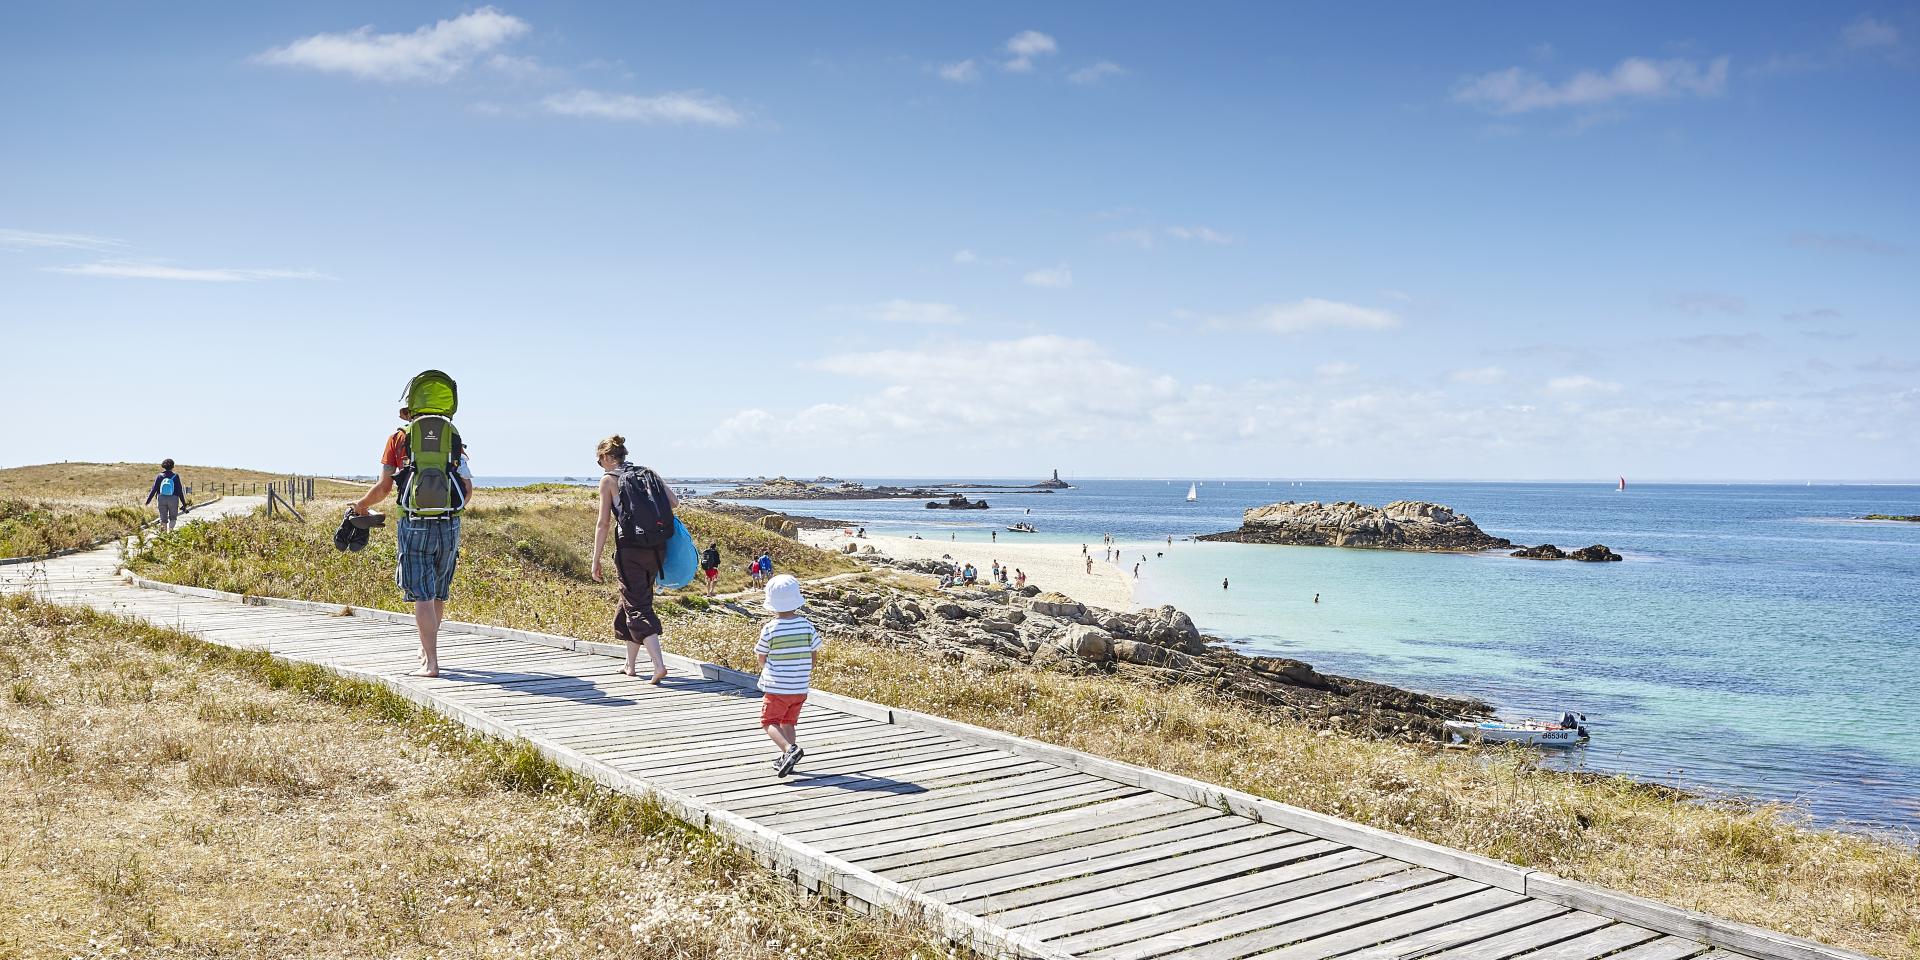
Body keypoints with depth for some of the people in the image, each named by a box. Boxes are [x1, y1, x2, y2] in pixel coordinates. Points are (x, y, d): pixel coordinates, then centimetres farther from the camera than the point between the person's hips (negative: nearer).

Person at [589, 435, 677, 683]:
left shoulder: (609, 480, -2)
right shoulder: (649, 473, 11)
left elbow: (603, 524, -4)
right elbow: (674, 502, 2)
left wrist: (596, 561, 1)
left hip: (630, 550, -6)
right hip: (657, 549, 6)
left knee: (638, 606, -2)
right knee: (633, 600, 20)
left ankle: (659, 664, -18)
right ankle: (631, 664, 26)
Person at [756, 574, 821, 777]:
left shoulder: (770, 629, -13)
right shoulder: (807, 626, -4)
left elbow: (761, 657, -2)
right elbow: (813, 654, 5)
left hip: (776, 687, -4)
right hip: (800, 687, 4)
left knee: (769, 721, 5)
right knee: (789, 722, 18)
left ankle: (790, 749, -17)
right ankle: (787, 760, 18)